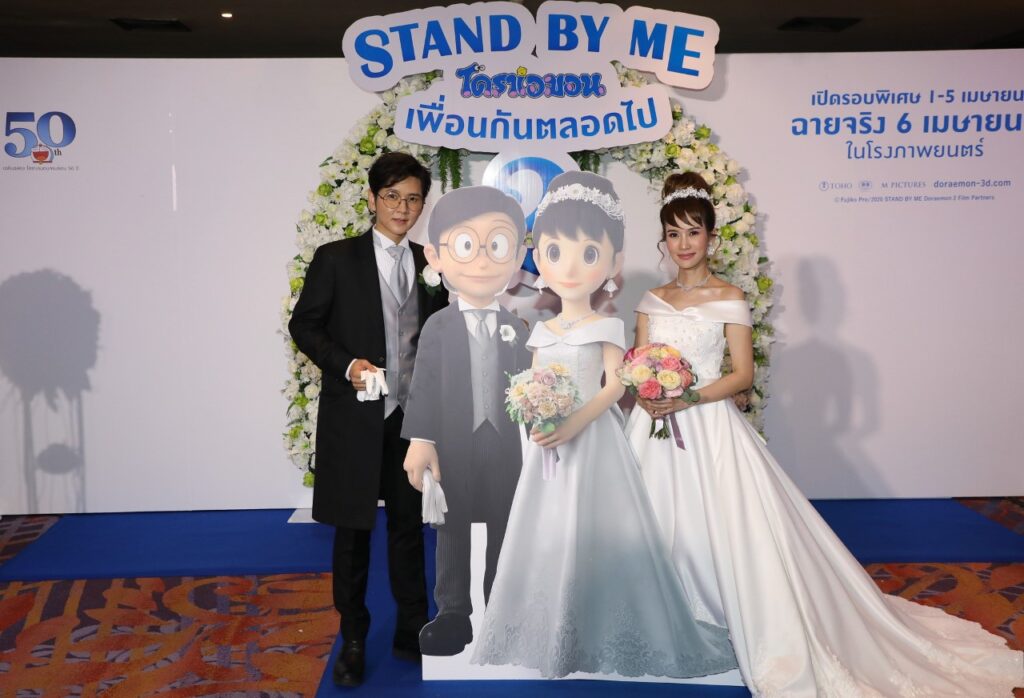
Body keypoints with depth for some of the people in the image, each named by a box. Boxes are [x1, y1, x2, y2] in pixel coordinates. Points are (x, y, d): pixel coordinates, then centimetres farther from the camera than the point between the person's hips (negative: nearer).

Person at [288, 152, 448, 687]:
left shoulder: (429, 266, 7)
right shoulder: (336, 259, -5)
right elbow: (304, 325, -4)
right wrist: (347, 364, -18)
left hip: (410, 418, 3)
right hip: (353, 418, -3)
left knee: (409, 525, 13)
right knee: (352, 529, 9)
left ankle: (412, 633, 28)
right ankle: (353, 641, 25)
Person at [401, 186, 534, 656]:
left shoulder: (516, 329, 2)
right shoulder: (439, 328, -5)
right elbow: (424, 386, -7)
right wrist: (419, 441, -12)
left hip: (504, 444, 2)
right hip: (454, 444, -2)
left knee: (504, 528, 11)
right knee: (453, 529, 8)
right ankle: (453, 613, 19)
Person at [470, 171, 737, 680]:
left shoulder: (607, 328, -6)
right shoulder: (542, 331, 8)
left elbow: (615, 386, -12)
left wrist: (575, 424, -23)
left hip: (593, 439, -5)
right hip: (548, 443, 5)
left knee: (594, 533, -1)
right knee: (549, 532, 11)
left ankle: (603, 636, 13)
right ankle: (550, 634, 25)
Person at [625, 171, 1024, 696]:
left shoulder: (729, 299, -4)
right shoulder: (652, 300, 8)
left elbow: (743, 375, -7)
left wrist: (688, 398, -18)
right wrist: (645, 395, -13)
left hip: (709, 427, -4)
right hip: (657, 431, 4)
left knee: (732, 527, -5)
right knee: (661, 526, 8)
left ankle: (781, 650, 8)